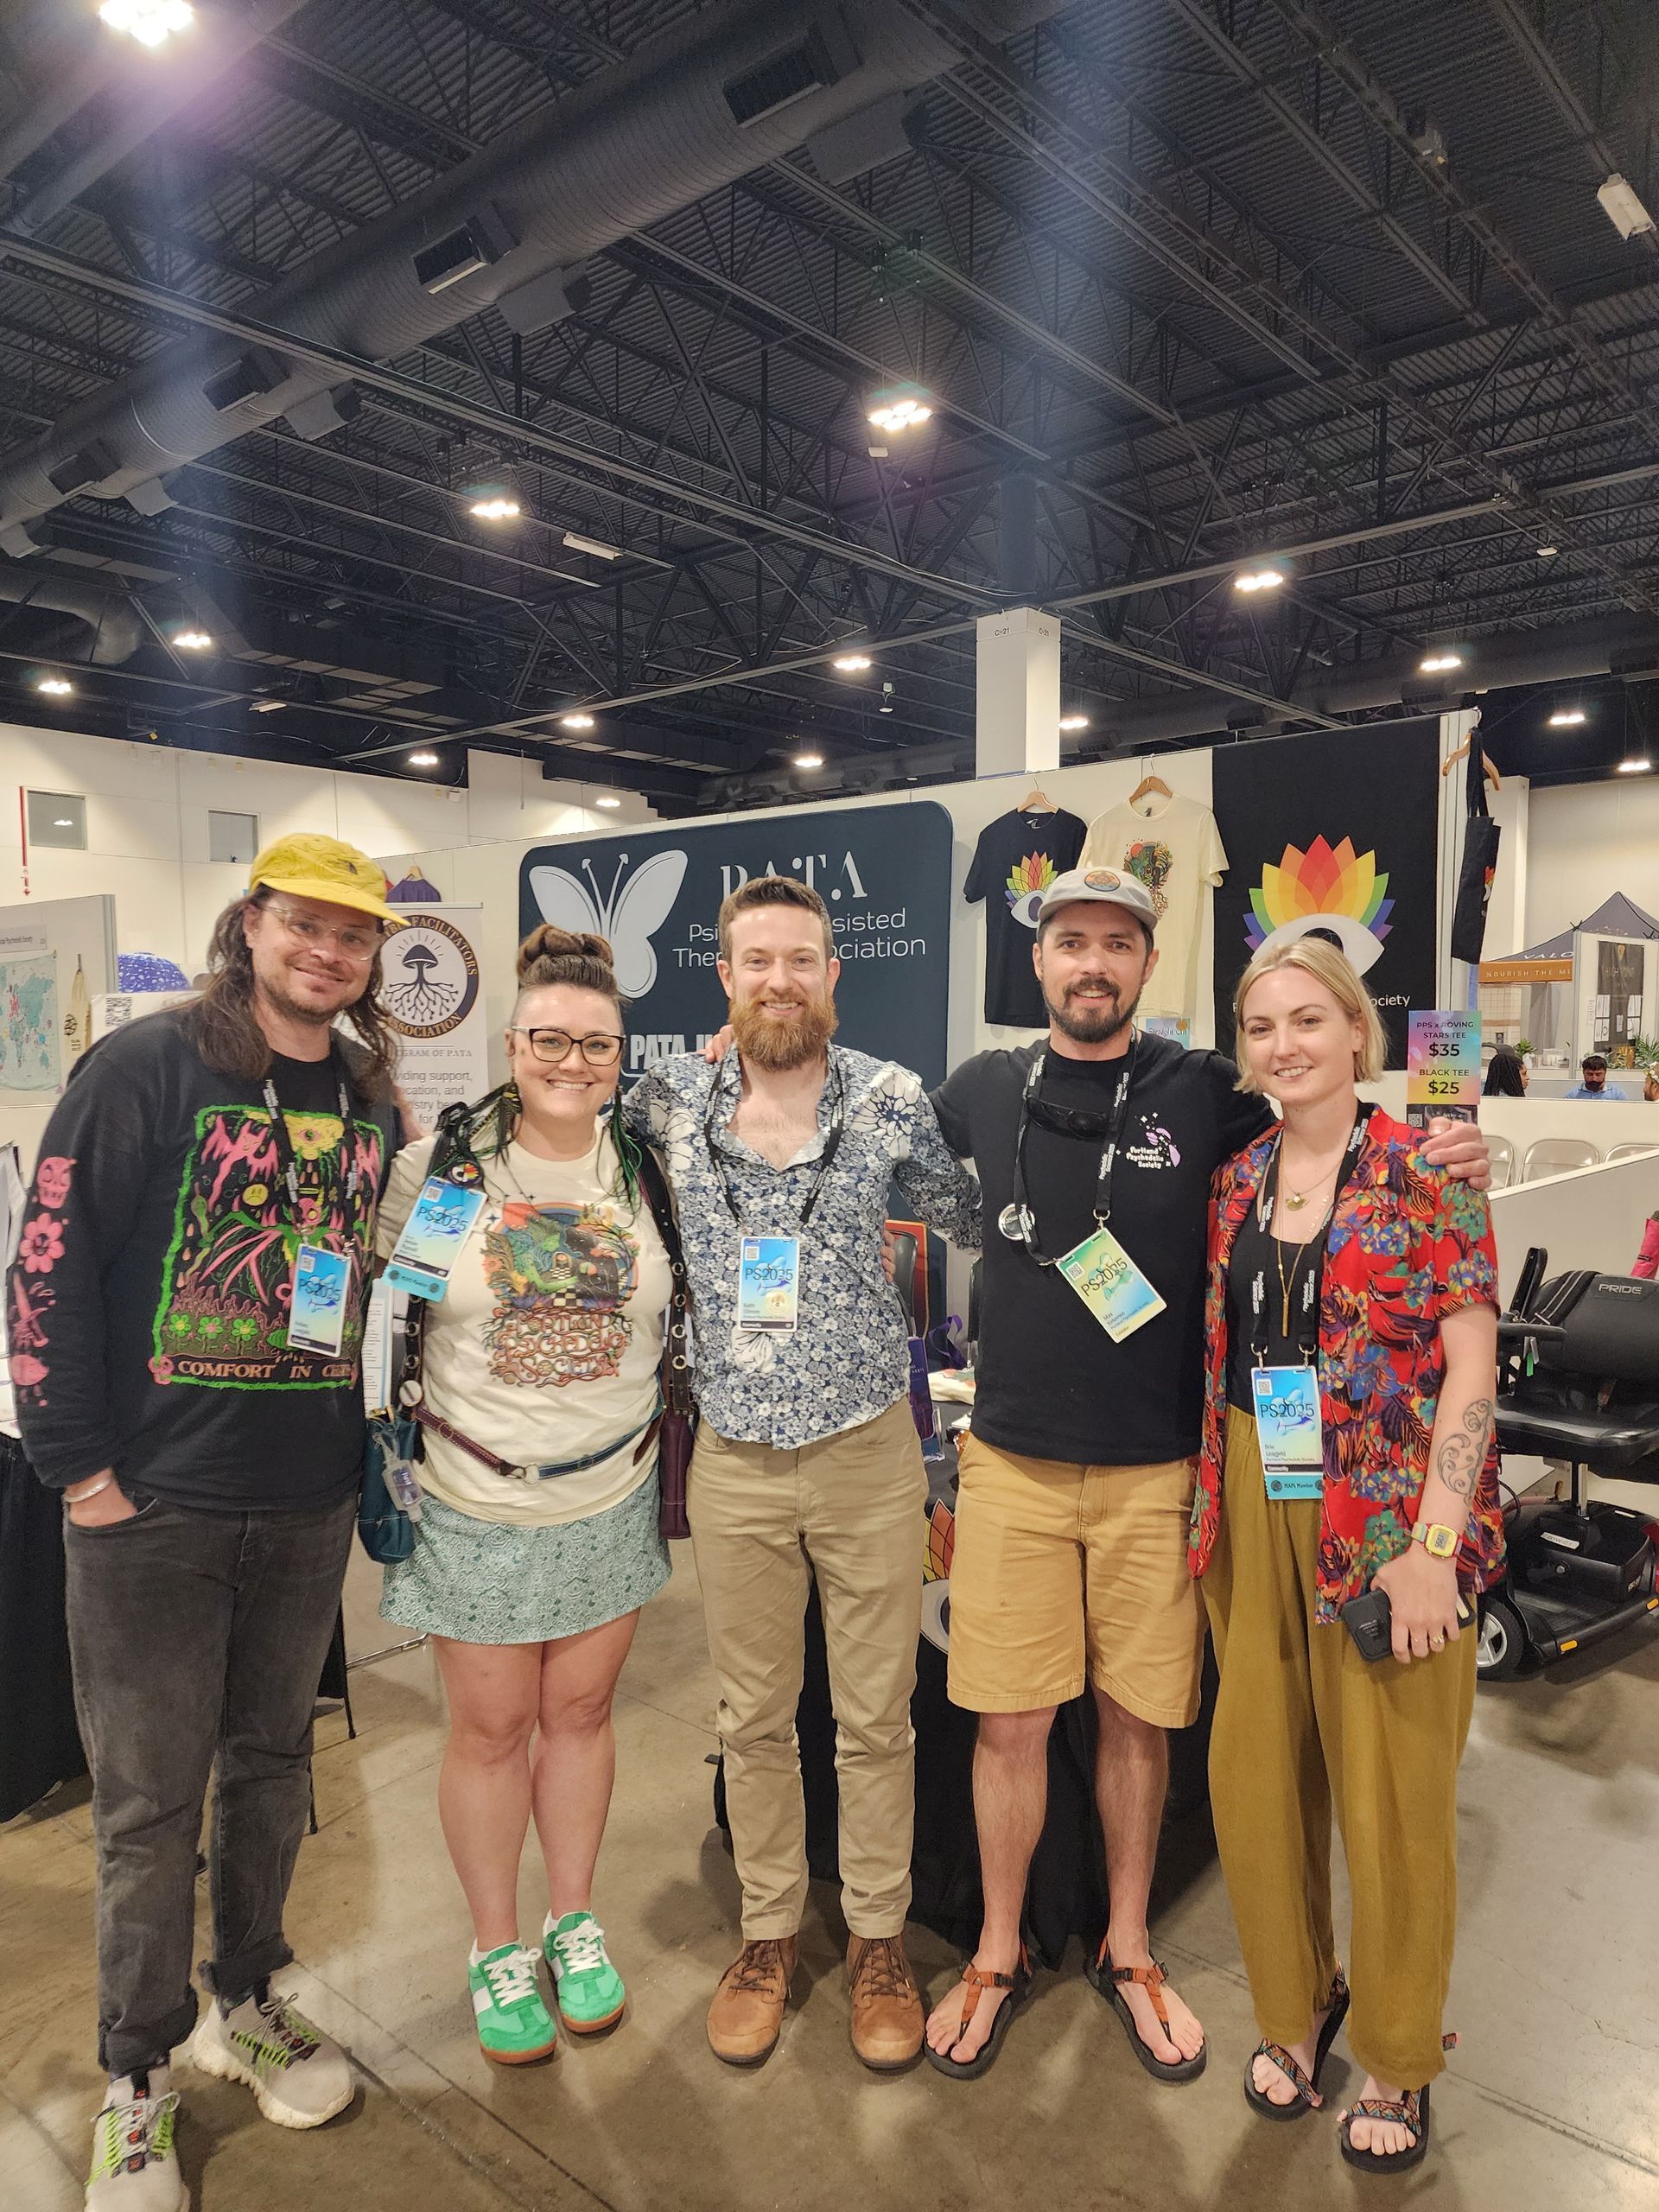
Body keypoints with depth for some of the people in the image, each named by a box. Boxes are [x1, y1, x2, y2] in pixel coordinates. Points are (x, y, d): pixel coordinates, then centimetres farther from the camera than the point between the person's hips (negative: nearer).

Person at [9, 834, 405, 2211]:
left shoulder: (370, 1103, 6)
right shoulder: (148, 1069, -9)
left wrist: (370, 1446, 12)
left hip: (311, 1503, 5)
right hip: (154, 1503, -4)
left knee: (272, 1763, 18)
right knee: (150, 1799, 8)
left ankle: (247, 2003, 40)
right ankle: (139, 2081, 28)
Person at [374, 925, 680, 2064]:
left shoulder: (649, 1171, -2)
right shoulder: (438, 1163, -8)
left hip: (611, 1500, 2)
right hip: (477, 1503, -2)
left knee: (581, 1712, 16)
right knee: (490, 1727, 11)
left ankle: (574, 1922, 37)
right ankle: (496, 1947, 33)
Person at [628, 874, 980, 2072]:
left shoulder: (893, 1101, -6)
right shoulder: (671, 1098, -2)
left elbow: (977, 1221, 7)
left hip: (868, 1449, -1)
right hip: (734, 1461, 2)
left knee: (877, 1717, 12)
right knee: (754, 1717, 16)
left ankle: (880, 1938, 34)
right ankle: (769, 1932, 38)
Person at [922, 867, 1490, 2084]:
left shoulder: (1204, 1093, -4)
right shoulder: (978, 1094, 2)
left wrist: (1441, 1153, -10)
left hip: (1156, 1473, 0)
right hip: (1014, 1465, 1)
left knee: (1139, 1718, 13)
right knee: (1009, 1720, 8)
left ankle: (1128, 1949, 38)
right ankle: (999, 1956, 33)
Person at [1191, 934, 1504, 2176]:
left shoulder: (1427, 1175, -8)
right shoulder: (1237, 1185, 6)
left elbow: (1472, 1367, -11)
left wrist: (1432, 1546, -16)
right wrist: (1214, 1505, 8)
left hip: (1386, 1522, -4)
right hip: (1255, 1513, 5)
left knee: (1392, 1793, 6)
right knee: (1254, 1772, 12)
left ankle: (1398, 2057, 31)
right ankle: (1295, 2004, 38)